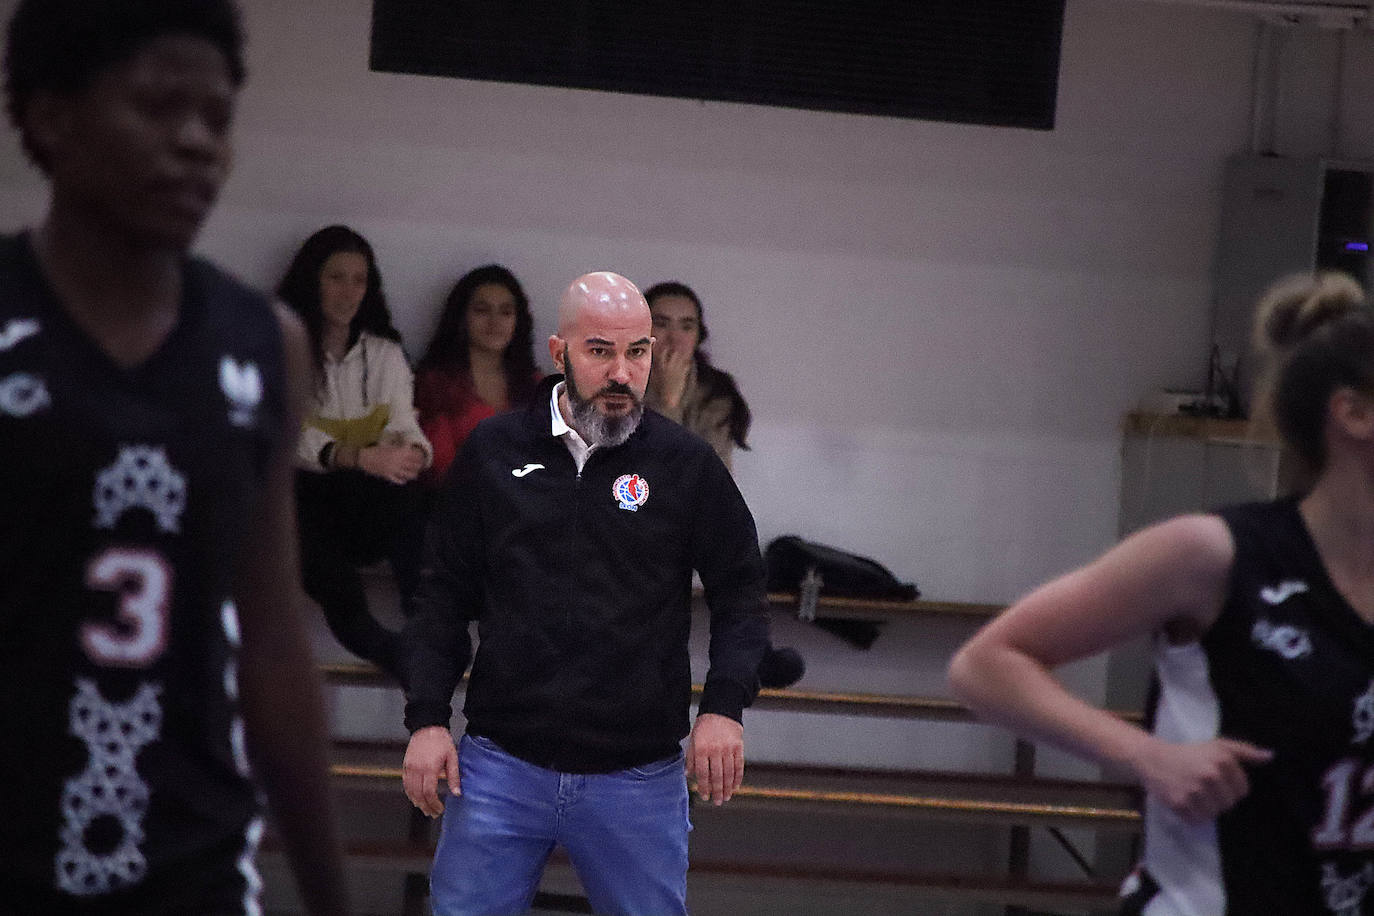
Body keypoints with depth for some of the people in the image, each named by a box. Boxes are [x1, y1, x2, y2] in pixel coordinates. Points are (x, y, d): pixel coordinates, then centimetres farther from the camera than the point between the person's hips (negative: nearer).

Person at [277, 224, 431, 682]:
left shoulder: (385, 353, 17)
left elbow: (404, 427, 3)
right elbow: (294, 439, -12)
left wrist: (411, 450, -25)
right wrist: (361, 457, -31)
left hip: (368, 502, 3)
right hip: (305, 494, -3)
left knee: (401, 486, -34)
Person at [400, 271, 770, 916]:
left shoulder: (686, 464, 0)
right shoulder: (493, 451, 3)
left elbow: (740, 593, 7)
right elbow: (444, 595, 8)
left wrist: (724, 706, -7)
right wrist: (427, 720, 1)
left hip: (639, 781, -1)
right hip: (500, 766, 1)